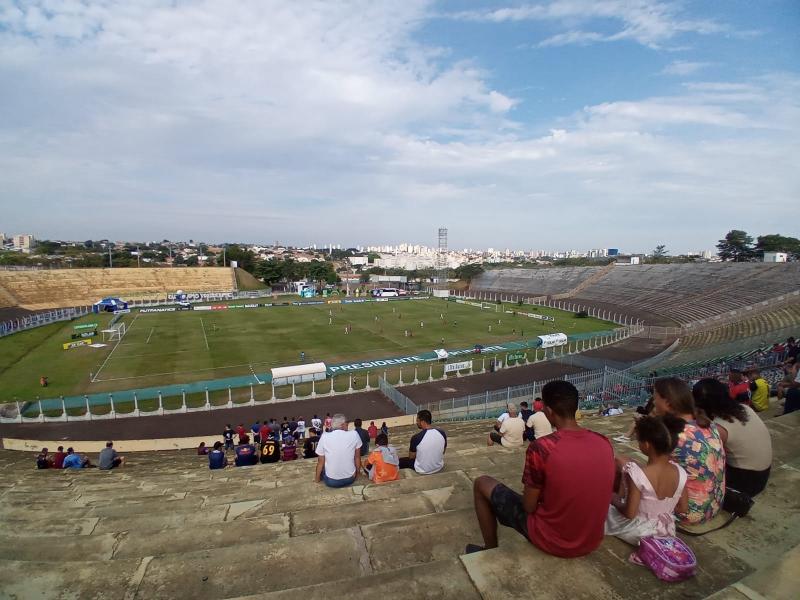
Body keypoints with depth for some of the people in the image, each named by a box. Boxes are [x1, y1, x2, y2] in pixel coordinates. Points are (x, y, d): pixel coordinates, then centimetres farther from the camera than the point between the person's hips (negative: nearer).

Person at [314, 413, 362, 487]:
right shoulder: (354, 434, -9)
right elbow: (357, 458, 2)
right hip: (350, 479, 0)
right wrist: (357, 473, 20)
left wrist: (317, 478, 14)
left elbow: (320, 462, -3)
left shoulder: (324, 437, -10)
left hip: (331, 481, 0)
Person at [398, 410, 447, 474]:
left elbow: (411, 457, -9)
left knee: (400, 461, 14)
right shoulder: (442, 433, -12)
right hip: (439, 467, 5)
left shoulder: (416, 437, -25)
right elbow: (443, 452, 5)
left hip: (423, 471, -5)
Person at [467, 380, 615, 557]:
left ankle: (490, 550, 25)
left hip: (551, 541, -5)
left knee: (482, 483, 10)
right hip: (592, 542, 5)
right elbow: (586, 490, 8)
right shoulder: (604, 443, -8)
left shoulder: (541, 447, -25)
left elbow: (529, 506, -14)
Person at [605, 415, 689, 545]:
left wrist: (614, 500, -6)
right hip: (666, 532, 5)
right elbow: (683, 508, -3)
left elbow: (629, 514, -25)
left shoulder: (637, 475, -34)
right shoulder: (680, 473, -17)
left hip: (636, 533, -5)